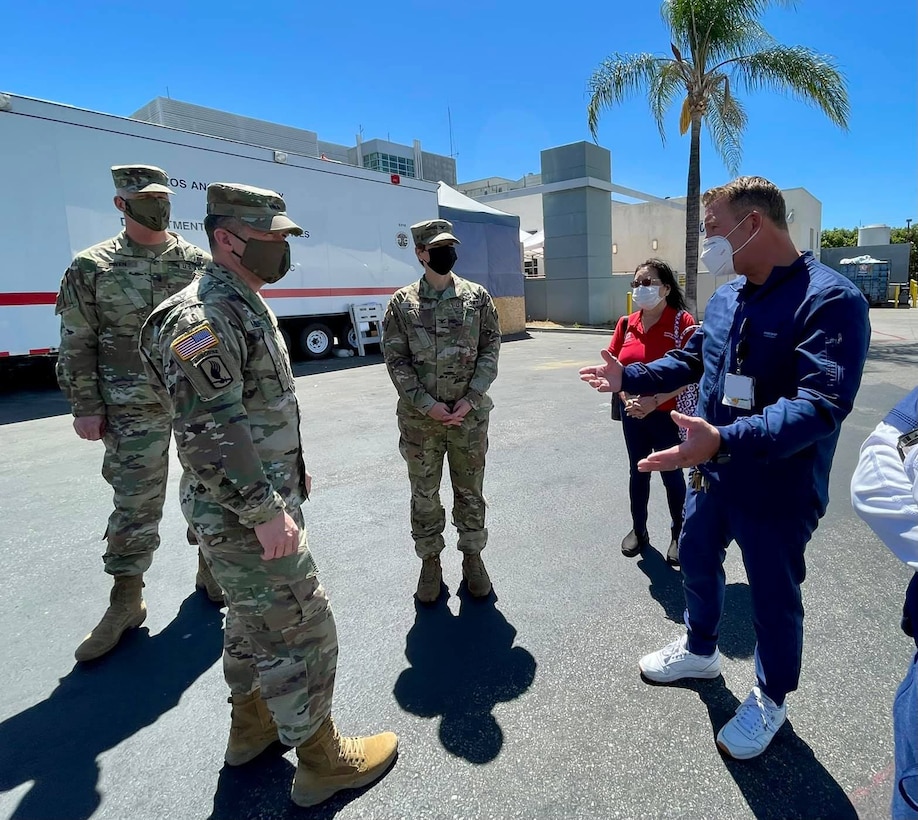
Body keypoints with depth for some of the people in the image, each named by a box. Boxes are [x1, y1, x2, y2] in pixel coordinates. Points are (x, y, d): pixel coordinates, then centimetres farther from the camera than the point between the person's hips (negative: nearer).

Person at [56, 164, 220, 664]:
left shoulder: (200, 263, 5)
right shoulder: (92, 267, 0)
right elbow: (76, 344, 1)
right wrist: (85, 406, -3)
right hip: (134, 410, -2)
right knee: (135, 505, 5)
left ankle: (211, 570, 32)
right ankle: (126, 601, 21)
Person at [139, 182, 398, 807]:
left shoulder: (245, 304, 11)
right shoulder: (203, 315, -21)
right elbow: (208, 432, -26)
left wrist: (292, 472, 20)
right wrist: (266, 510, -23)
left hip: (261, 498, 10)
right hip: (243, 515, -10)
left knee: (255, 619, 23)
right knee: (301, 631, 2)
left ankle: (252, 726, 43)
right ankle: (321, 760, 21)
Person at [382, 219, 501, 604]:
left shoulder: (478, 297, 2)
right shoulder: (402, 303, 0)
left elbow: (490, 350, 1)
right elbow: (396, 360, -4)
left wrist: (470, 399, -10)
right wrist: (427, 404, -13)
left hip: (470, 414, 1)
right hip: (419, 417, 0)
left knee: (470, 490, 12)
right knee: (424, 493, 11)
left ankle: (472, 556, 31)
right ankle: (430, 560, 29)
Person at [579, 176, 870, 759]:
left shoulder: (831, 299, -23)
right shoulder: (725, 297, 3)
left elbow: (822, 403, -33)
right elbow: (690, 361, 16)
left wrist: (725, 441, -44)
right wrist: (629, 377, 4)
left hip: (778, 488, -7)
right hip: (713, 474, 8)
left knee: (774, 597, 13)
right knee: (697, 562, 23)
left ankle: (771, 700, 39)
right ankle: (700, 650, 51)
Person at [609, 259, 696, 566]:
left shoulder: (682, 322, -11)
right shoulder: (626, 324, 4)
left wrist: (655, 401, -23)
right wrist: (626, 398, -10)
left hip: (667, 415, -4)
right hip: (632, 414, 5)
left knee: (672, 476, 9)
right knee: (637, 472, 16)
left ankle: (678, 536, 28)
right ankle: (638, 530, 33)